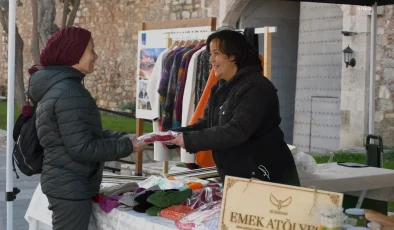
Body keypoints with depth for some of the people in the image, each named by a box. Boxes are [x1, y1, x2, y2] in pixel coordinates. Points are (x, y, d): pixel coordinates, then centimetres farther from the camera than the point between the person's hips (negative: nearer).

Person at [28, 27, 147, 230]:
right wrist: (125, 146, -12)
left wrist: (121, 137, 5)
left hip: (66, 183, 10)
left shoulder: (57, 86, 10)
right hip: (70, 188, -10)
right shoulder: (68, 93, -21)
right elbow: (82, 148, -22)